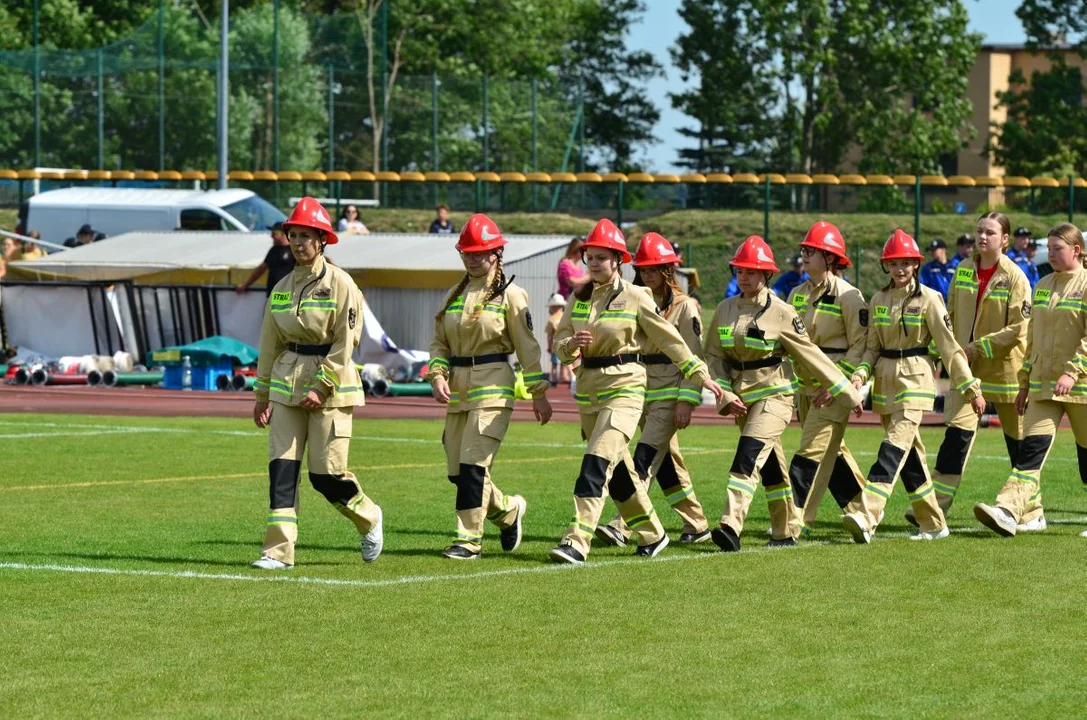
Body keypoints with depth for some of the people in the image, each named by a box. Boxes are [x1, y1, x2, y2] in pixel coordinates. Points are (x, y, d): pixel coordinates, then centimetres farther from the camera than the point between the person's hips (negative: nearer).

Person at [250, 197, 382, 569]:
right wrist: (262, 392, 15)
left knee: (326, 473, -4)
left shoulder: (340, 284, -7)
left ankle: (368, 518, 25)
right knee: (282, 466, -6)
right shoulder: (282, 287, 10)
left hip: (331, 385, -5)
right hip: (287, 381, 5)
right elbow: (270, 343, 16)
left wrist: (321, 387, -16)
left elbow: (345, 342, -10)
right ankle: (279, 550, -7)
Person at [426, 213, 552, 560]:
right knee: (457, 470, 5)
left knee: (473, 464, -14)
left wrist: (539, 393, -3)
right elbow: (439, 342, 15)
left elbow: (527, 346, -2)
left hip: (492, 386, -6)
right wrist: (437, 375, -3)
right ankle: (509, 510, 28)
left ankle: (469, 539, -8)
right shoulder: (454, 295, 14)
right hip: (458, 388, 6)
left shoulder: (509, 294, -3)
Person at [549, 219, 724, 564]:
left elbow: (668, 338, 0)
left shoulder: (635, 297, -5)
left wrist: (700, 375, 3)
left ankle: (577, 542, -24)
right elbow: (559, 342, 7)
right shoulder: (579, 298, 8)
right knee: (617, 466, 13)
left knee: (598, 461, -18)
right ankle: (651, 535, 29)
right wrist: (572, 343, -17)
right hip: (587, 388, 6)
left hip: (624, 387, -6)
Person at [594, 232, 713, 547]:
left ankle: (621, 527, -25)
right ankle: (697, 525, 22)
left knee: (645, 457, -17)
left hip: (670, 391, -7)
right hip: (642, 389, 7)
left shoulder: (684, 306, -6)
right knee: (666, 461, 12)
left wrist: (687, 401, -16)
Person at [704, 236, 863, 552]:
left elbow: (810, 354, -3)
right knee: (770, 464, 13)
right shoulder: (725, 310, 5)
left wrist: (847, 392, 0)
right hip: (741, 396, 5)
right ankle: (786, 532, 23)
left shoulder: (781, 312, -8)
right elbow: (713, 355, 8)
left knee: (749, 455, -20)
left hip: (773, 393, -5)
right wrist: (724, 393, -6)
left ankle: (731, 526, -31)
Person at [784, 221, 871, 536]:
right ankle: (861, 507, 29)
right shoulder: (798, 295, 10)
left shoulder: (847, 296, -11)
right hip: (805, 385, 8)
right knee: (831, 450, 15)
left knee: (813, 450, -11)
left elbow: (860, 345, -12)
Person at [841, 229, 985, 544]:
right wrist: (861, 374, -7)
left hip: (915, 379, -6)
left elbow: (949, 346, -4)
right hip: (885, 380, 6)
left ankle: (867, 519, -31)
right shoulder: (879, 300, 10)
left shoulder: (928, 299, -5)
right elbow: (873, 346, 12)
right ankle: (933, 524, 19)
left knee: (894, 449, -18)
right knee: (909, 455, 9)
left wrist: (971, 388, -3)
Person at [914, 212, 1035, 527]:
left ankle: (1033, 513, 17)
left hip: (1004, 367, -3)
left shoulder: (1014, 277, -10)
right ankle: (934, 506, -10)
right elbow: (951, 316, 14)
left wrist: (979, 347, -17)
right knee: (957, 432, -9)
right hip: (967, 367, 4)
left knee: (1018, 439, 6)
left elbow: (1019, 328, -14)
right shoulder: (963, 270, 6)